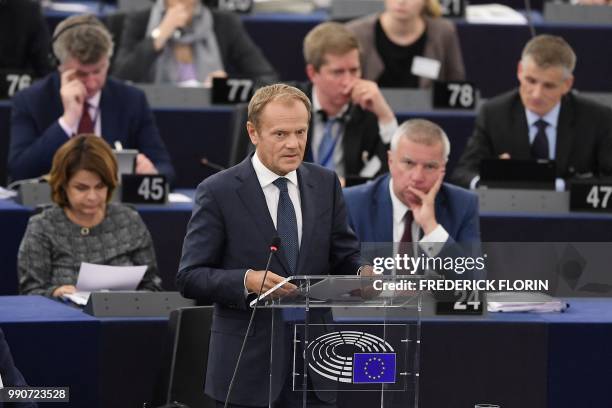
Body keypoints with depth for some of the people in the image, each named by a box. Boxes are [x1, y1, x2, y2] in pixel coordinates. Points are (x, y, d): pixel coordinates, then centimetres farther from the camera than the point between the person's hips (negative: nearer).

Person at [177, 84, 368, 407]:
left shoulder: (325, 184, 8)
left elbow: (344, 257, 11)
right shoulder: (218, 192, -5)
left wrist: (363, 273, -12)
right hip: (249, 365, -3)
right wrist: (246, 281, -24)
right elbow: (189, 277, -7)